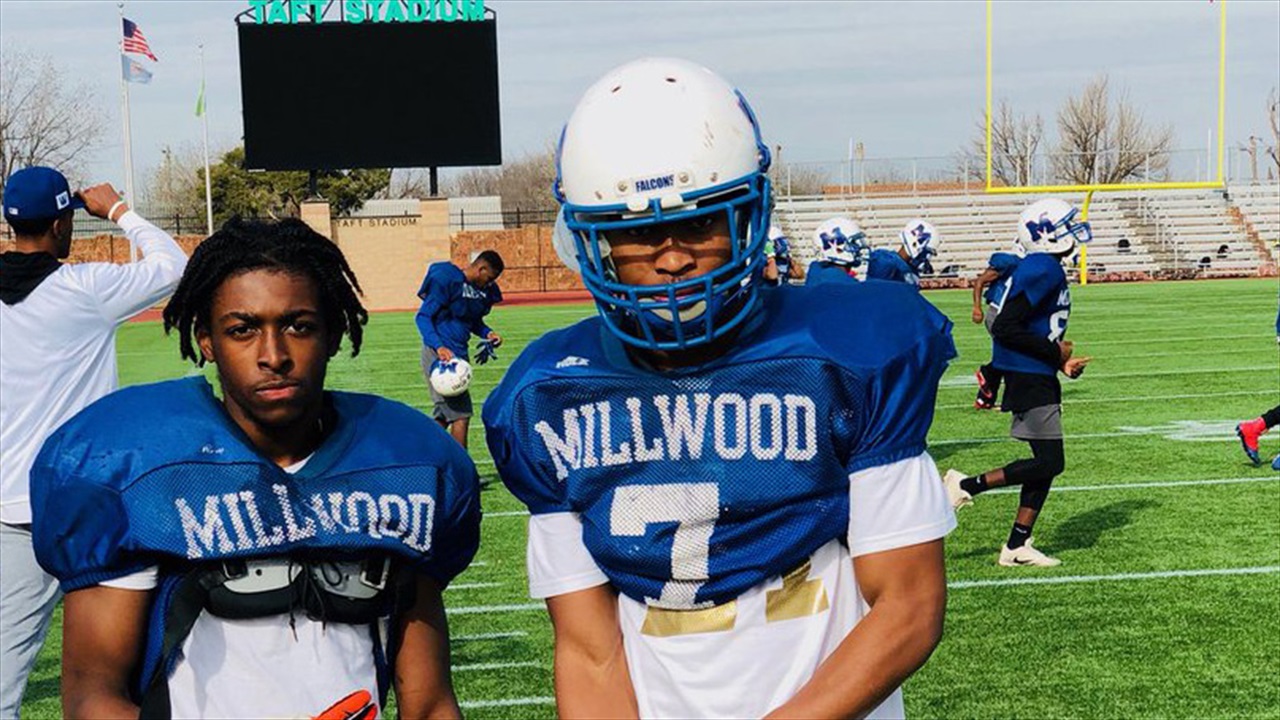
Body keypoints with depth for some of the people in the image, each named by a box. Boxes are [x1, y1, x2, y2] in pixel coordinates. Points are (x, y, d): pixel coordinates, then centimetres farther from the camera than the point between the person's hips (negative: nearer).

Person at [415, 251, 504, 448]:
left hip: (459, 353, 9)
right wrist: (438, 346, -27)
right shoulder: (446, 280, -13)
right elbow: (423, 317, -14)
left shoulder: (483, 290, 11)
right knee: (461, 415, -11)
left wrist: (487, 333, 4)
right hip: (440, 355, -9)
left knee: (443, 416, 14)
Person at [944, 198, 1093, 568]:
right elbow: (1005, 329, -23)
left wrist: (1061, 362, 10)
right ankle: (967, 485, 0)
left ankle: (1017, 546, 14)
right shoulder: (1044, 271, -17)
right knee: (1049, 462, -8)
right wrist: (1054, 351, -13)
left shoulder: (1045, 269, 15)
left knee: (1047, 463, 10)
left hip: (1037, 375, 10)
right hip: (1028, 377, -10)